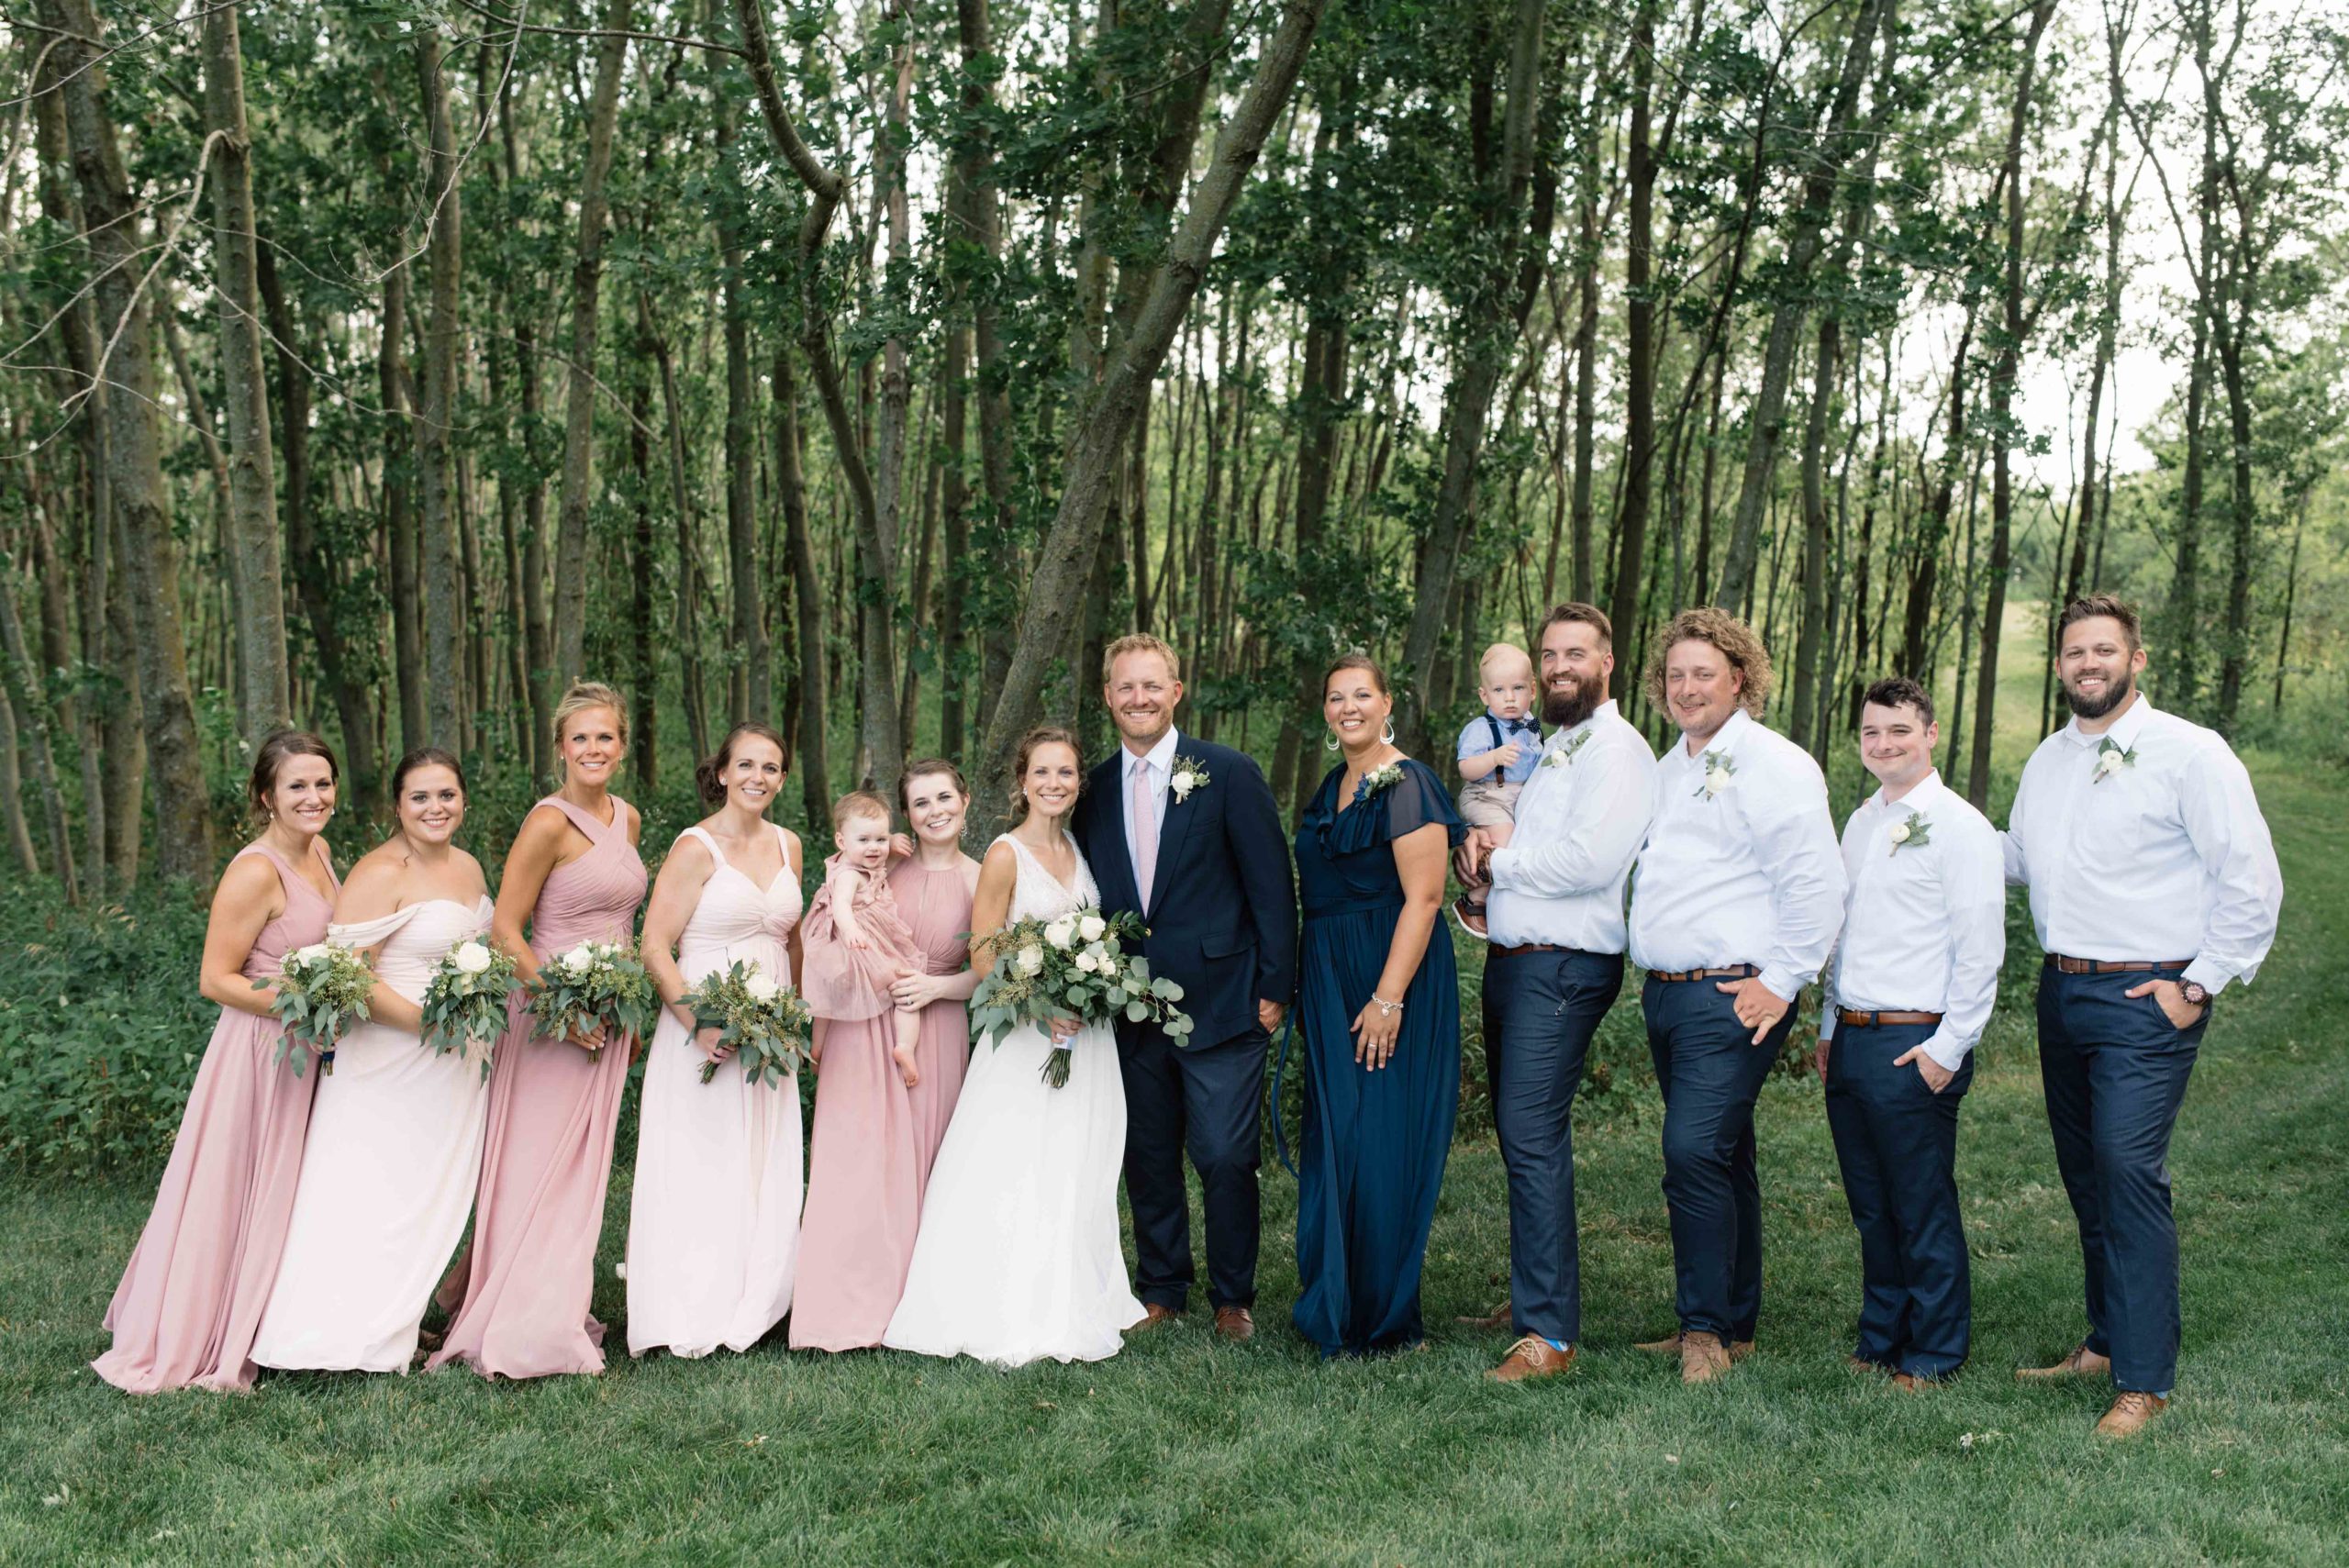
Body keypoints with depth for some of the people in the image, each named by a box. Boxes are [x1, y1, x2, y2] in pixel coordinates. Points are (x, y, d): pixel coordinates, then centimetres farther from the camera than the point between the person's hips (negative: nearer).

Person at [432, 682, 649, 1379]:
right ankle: (523, 1333, 7)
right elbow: (505, 929, -14)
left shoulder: (627, 819, 9)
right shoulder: (549, 822, -14)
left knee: (582, 1172, 13)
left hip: (609, 1019, 8)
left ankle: (562, 1316, 23)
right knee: (537, 1171, -2)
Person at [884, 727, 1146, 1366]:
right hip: (1024, 1039, -6)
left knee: (1078, 1178, 11)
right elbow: (983, 959, -12)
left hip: (1085, 1038, 6)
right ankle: (1011, 1319, 6)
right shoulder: (1005, 856, -10)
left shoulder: (1080, 849, 10)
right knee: (1016, 1178, -4)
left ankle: (1070, 1308, 22)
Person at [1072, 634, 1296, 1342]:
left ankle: (1233, 1298, 17)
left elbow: (1271, 885, -5)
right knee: (1148, 1160, 12)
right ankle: (1160, 1290, 27)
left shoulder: (1229, 773, -5)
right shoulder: (1095, 789, 7)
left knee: (1226, 1158, -1)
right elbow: (1091, 898, 13)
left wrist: (1275, 986, -7)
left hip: (1221, 1004, -4)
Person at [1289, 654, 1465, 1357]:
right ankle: (1334, 1302, 24)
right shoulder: (1331, 789, 14)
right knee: (1332, 1139, 13)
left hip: (1393, 980, -9)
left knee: (1380, 1146, -3)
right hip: (1328, 983, 9)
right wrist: (1304, 990, 15)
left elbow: (1423, 898, -18)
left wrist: (1387, 999, -23)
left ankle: (1384, 1319, 8)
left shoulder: (1407, 784, -12)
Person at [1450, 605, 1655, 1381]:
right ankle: (1536, 1293, 27)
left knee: (1534, 1138, -13)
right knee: (1520, 1134, 15)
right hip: (1511, 961, 10)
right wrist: (1486, 855, 1)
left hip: (1564, 967, -10)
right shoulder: (1549, 750, 19)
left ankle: (1550, 1331, -11)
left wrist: (1497, 862, -9)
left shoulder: (1616, 749, -10)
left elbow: (1589, 860, -23)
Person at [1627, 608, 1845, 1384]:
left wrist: (1779, 984, -16)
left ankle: (1706, 1328, -5)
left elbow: (1814, 883, -15)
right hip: (1665, 994, 8)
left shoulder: (1773, 765, -9)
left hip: (1733, 995, -8)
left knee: (1695, 1152, -16)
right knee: (1720, 1160, 13)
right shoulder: (1667, 768, 18)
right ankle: (1732, 1327, 21)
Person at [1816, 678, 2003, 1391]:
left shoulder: (1959, 825, -9)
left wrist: (1947, 1047, -14)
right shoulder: (1860, 822, 15)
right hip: (1851, 1040, 7)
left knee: (1924, 1211, 2)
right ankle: (1879, 1340, 25)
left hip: (1916, 1045, -7)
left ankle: (1934, 1355, 15)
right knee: (1871, 1208, 14)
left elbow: (1980, 948, -12)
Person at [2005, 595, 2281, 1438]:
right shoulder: (2048, 759, 13)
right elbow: (2014, 859, 27)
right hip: (2062, 989, 7)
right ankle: (2105, 1342, 27)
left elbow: (2252, 882, -9)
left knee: (2129, 1170, -14)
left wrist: (2199, 987, -10)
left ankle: (2144, 1378, -7)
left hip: (2146, 997, -7)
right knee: (2084, 1172, 13)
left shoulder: (2190, 753, -8)